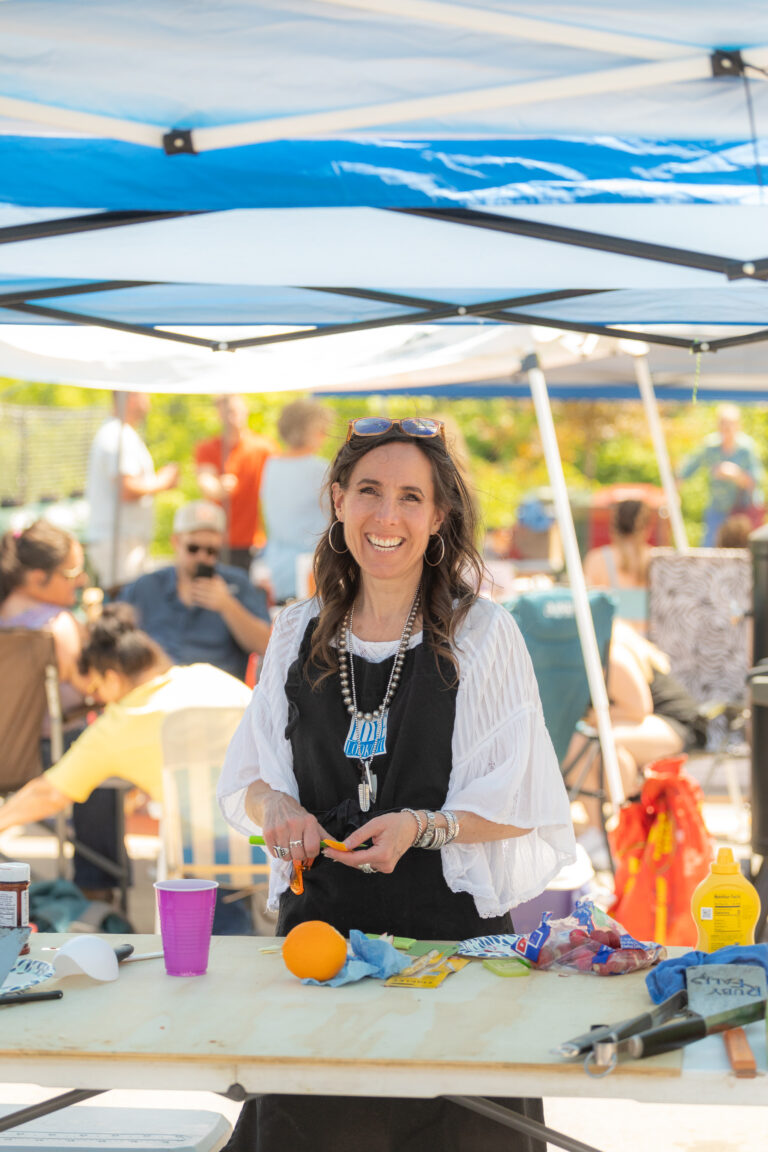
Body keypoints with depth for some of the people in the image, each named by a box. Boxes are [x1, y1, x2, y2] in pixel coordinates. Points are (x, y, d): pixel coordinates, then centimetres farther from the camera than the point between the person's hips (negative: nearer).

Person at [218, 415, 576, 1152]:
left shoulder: (484, 636, -2)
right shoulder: (297, 635, 8)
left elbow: (518, 804, -4)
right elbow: (248, 781, 14)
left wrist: (423, 826, -20)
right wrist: (277, 808, -8)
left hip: (451, 925, -2)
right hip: (320, 921, 3)